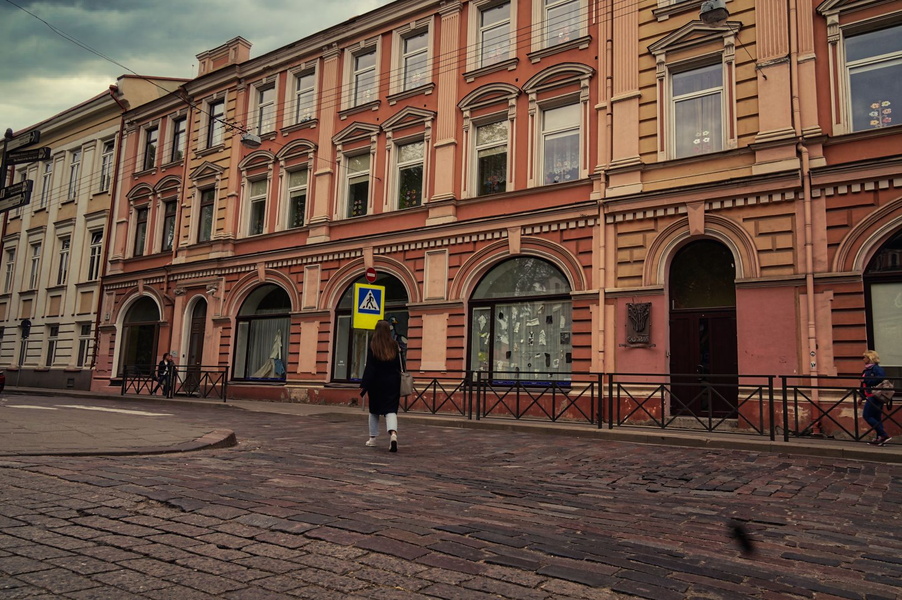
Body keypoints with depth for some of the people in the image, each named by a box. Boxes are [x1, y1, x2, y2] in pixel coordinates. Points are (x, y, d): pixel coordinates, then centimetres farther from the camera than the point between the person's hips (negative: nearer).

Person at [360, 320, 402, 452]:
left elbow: (369, 367, -11)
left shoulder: (372, 346, -8)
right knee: (391, 409, -2)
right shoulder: (394, 345, 0)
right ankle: (393, 433, -28)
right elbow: (398, 366, 4)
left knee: (374, 410, 16)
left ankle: (372, 438, 23)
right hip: (392, 382, 1)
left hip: (376, 383, -1)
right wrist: (396, 380, 16)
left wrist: (364, 385, -8)